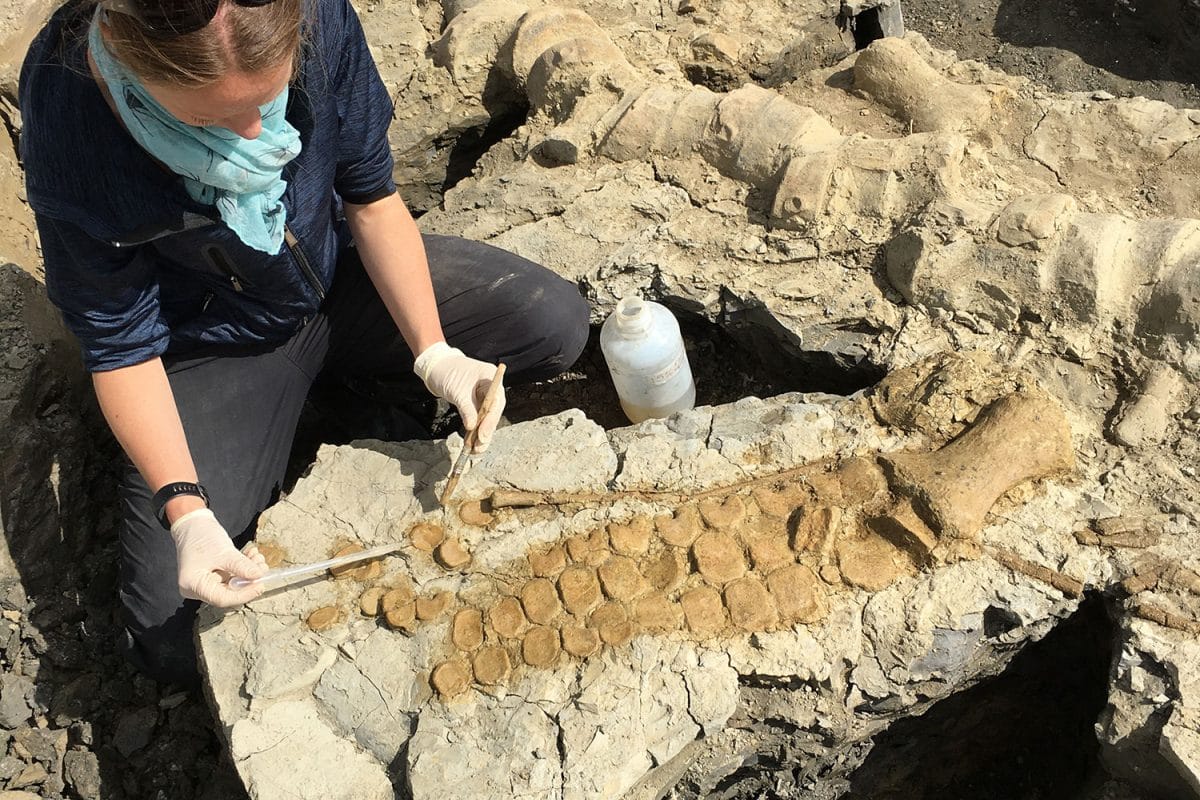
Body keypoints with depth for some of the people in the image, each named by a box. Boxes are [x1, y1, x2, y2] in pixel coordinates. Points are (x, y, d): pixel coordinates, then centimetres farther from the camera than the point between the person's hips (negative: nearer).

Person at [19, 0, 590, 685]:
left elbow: (372, 198, -11)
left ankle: (333, 378, 7)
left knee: (558, 325, -11)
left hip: (341, 277, 3)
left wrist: (434, 354, -20)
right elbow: (121, 346, -19)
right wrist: (185, 511, -28)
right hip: (215, 344, -2)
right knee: (170, 645, -12)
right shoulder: (69, 122, -30)